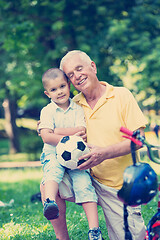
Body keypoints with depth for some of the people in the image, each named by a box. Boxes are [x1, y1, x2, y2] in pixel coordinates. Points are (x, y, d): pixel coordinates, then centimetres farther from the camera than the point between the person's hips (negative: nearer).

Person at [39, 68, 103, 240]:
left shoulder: (78, 109, 9)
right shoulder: (47, 111, 4)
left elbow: (81, 131, -7)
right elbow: (46, 137, -8)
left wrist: (55, 131, -10)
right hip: (53, 154, -1)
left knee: (84, 182, -20)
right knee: (53, 170, -35)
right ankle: (50, 202, -60)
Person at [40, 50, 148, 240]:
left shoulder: (121, 95, -9)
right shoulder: (75, 104, 2)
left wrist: (105, 153, -28)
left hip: (121, 188, -3)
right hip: (91, 180, 3)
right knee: (48, 187, -15)